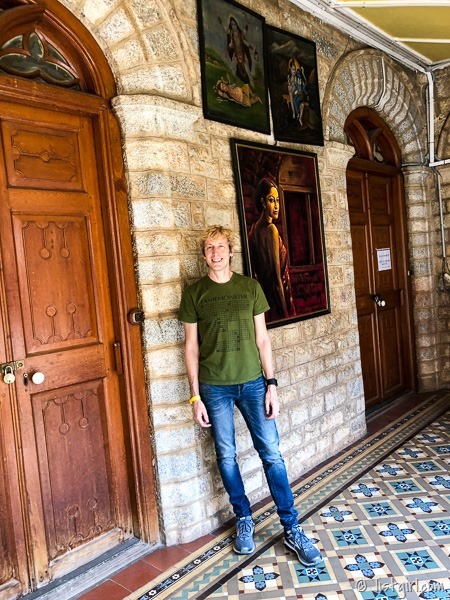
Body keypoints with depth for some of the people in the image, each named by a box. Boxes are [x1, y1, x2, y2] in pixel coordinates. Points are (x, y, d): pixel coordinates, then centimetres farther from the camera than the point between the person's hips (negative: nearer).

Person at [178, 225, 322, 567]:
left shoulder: (250, 287, 2)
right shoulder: (194, 293, 0)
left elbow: (262, 339, 4)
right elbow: (192, 346, 1)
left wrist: (271, 384, -1)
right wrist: (195, 397, -1)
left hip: (252, 382, 1)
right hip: (214, 387, 0)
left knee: (271, 453, 2)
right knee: (226, 456, 9)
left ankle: (292, 529, 15)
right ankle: (244, 519, 30)